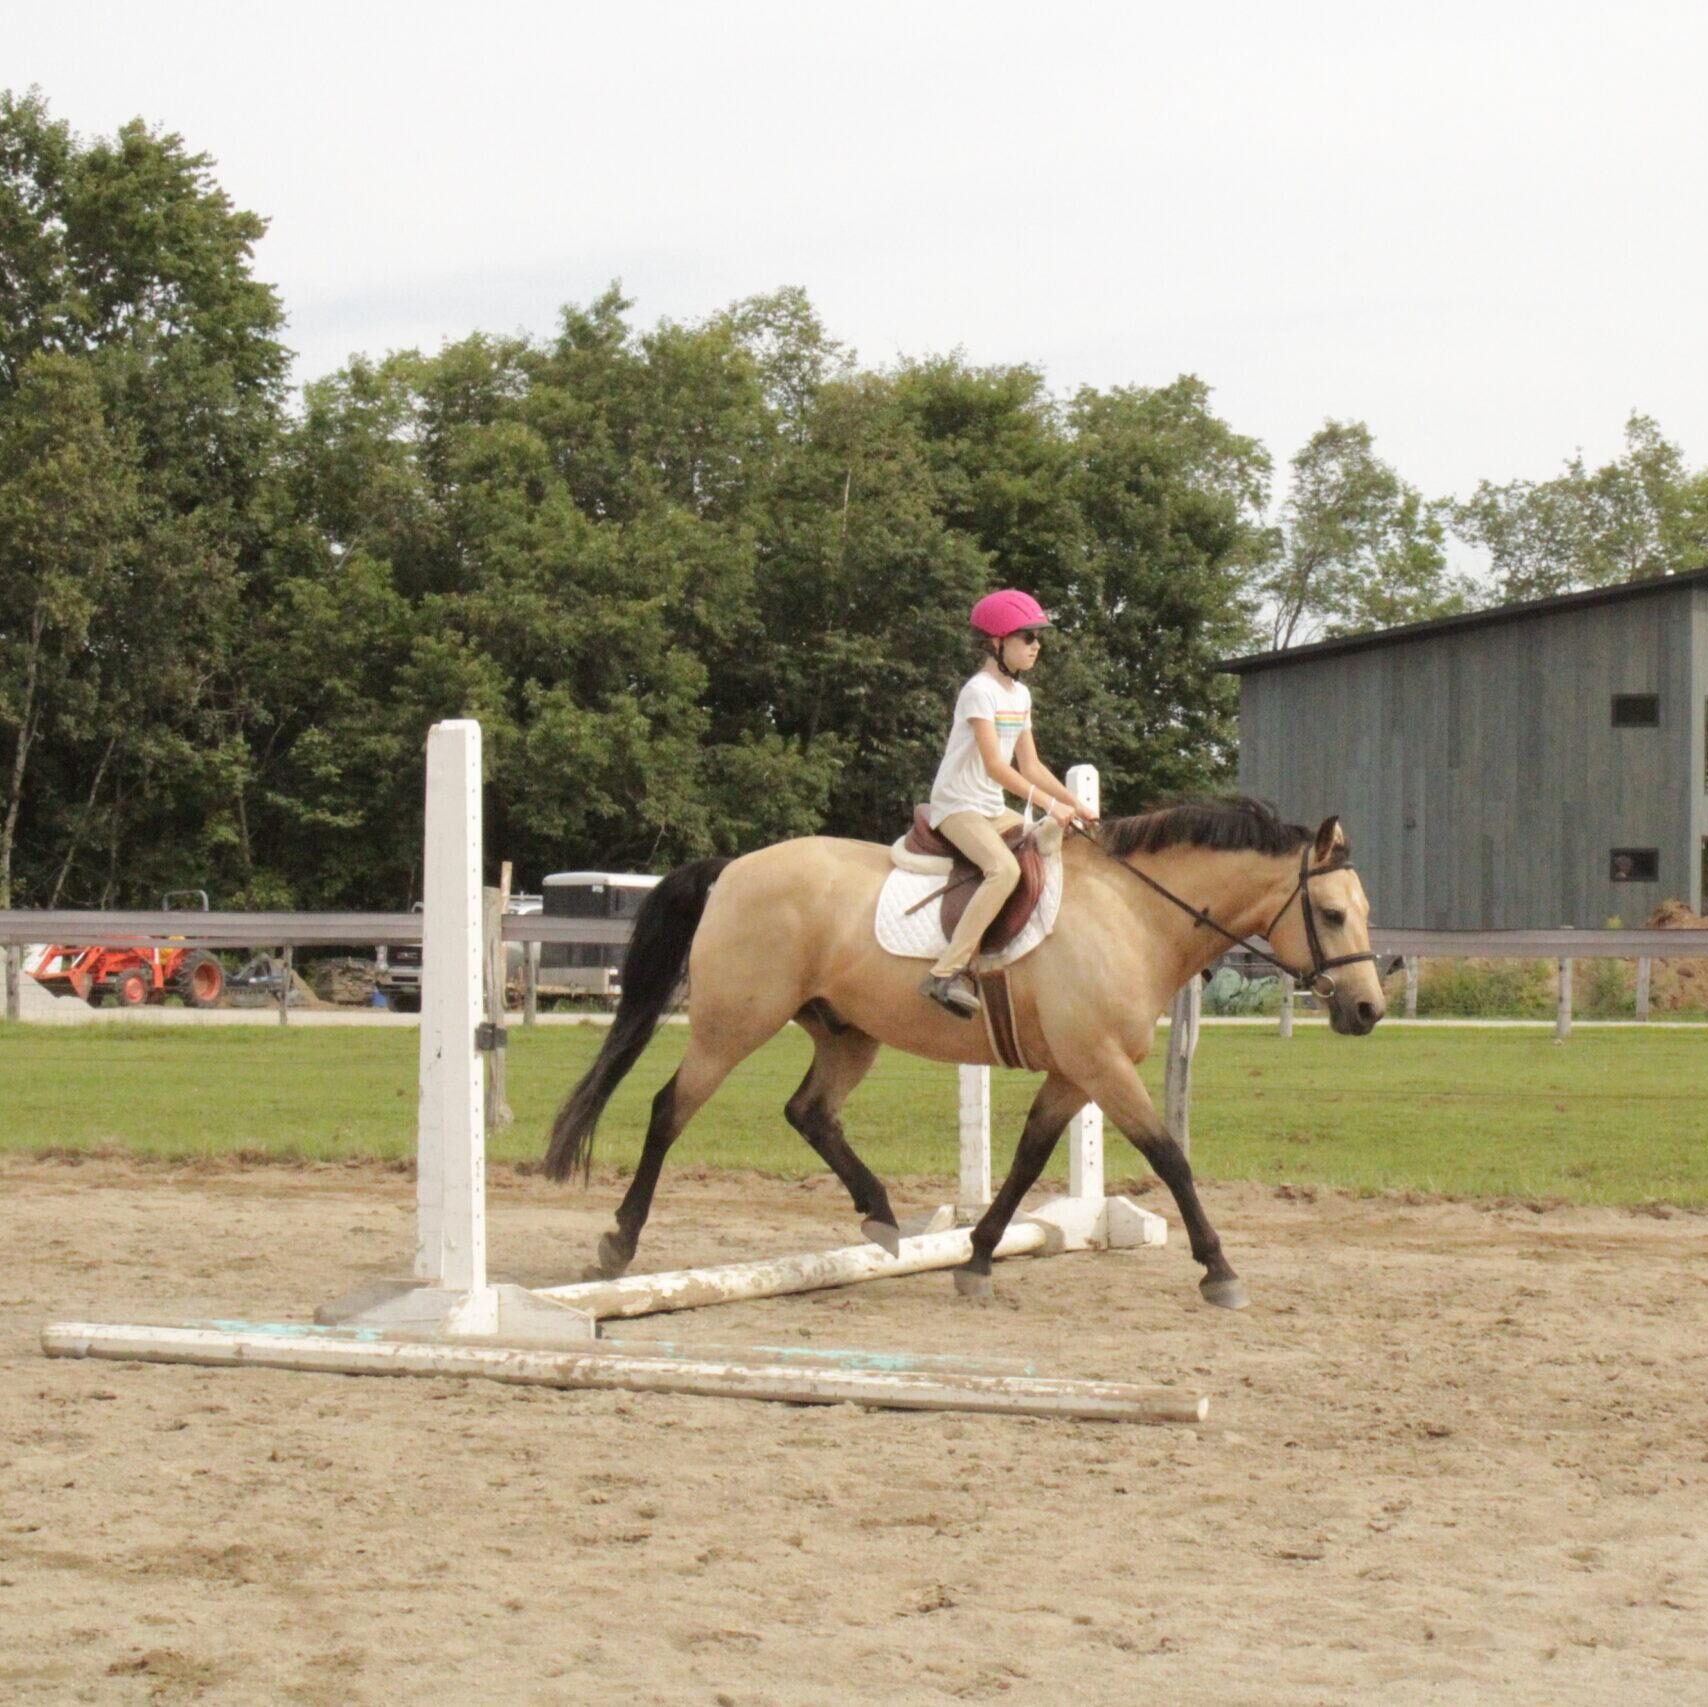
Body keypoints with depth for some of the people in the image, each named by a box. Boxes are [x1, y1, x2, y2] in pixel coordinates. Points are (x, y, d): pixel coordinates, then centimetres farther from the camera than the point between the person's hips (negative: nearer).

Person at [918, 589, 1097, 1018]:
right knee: (1005, 868, -33)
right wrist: (1049, 803, -28)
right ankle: (947, 973, -37)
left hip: (992, 809, 10)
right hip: (957, 806, -10)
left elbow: (1029, 765, 14)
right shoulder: (980, 691, -14)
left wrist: (1074, 804, 2)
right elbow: (995, 765, -23)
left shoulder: (1020, 695, 13)